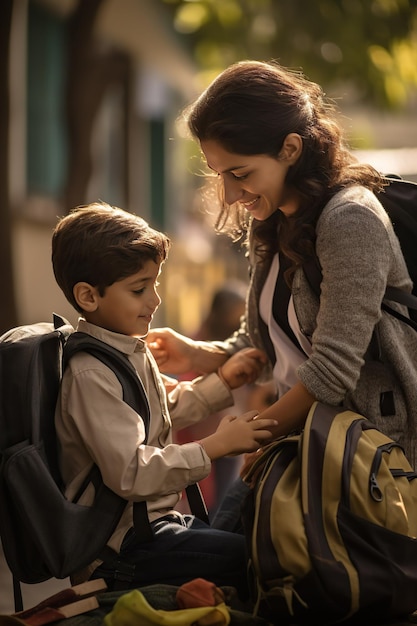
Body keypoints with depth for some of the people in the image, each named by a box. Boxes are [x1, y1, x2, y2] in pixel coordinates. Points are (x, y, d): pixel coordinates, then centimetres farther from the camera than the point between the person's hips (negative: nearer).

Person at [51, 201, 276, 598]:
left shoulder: (131, 351, 12)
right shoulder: (91, 375, -21)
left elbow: (167, 408, 31)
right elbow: (131, 473, -27)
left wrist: (222, 382, 18)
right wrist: (215, 446, -24)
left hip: (154, 520, 10)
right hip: (121, 548, -10)